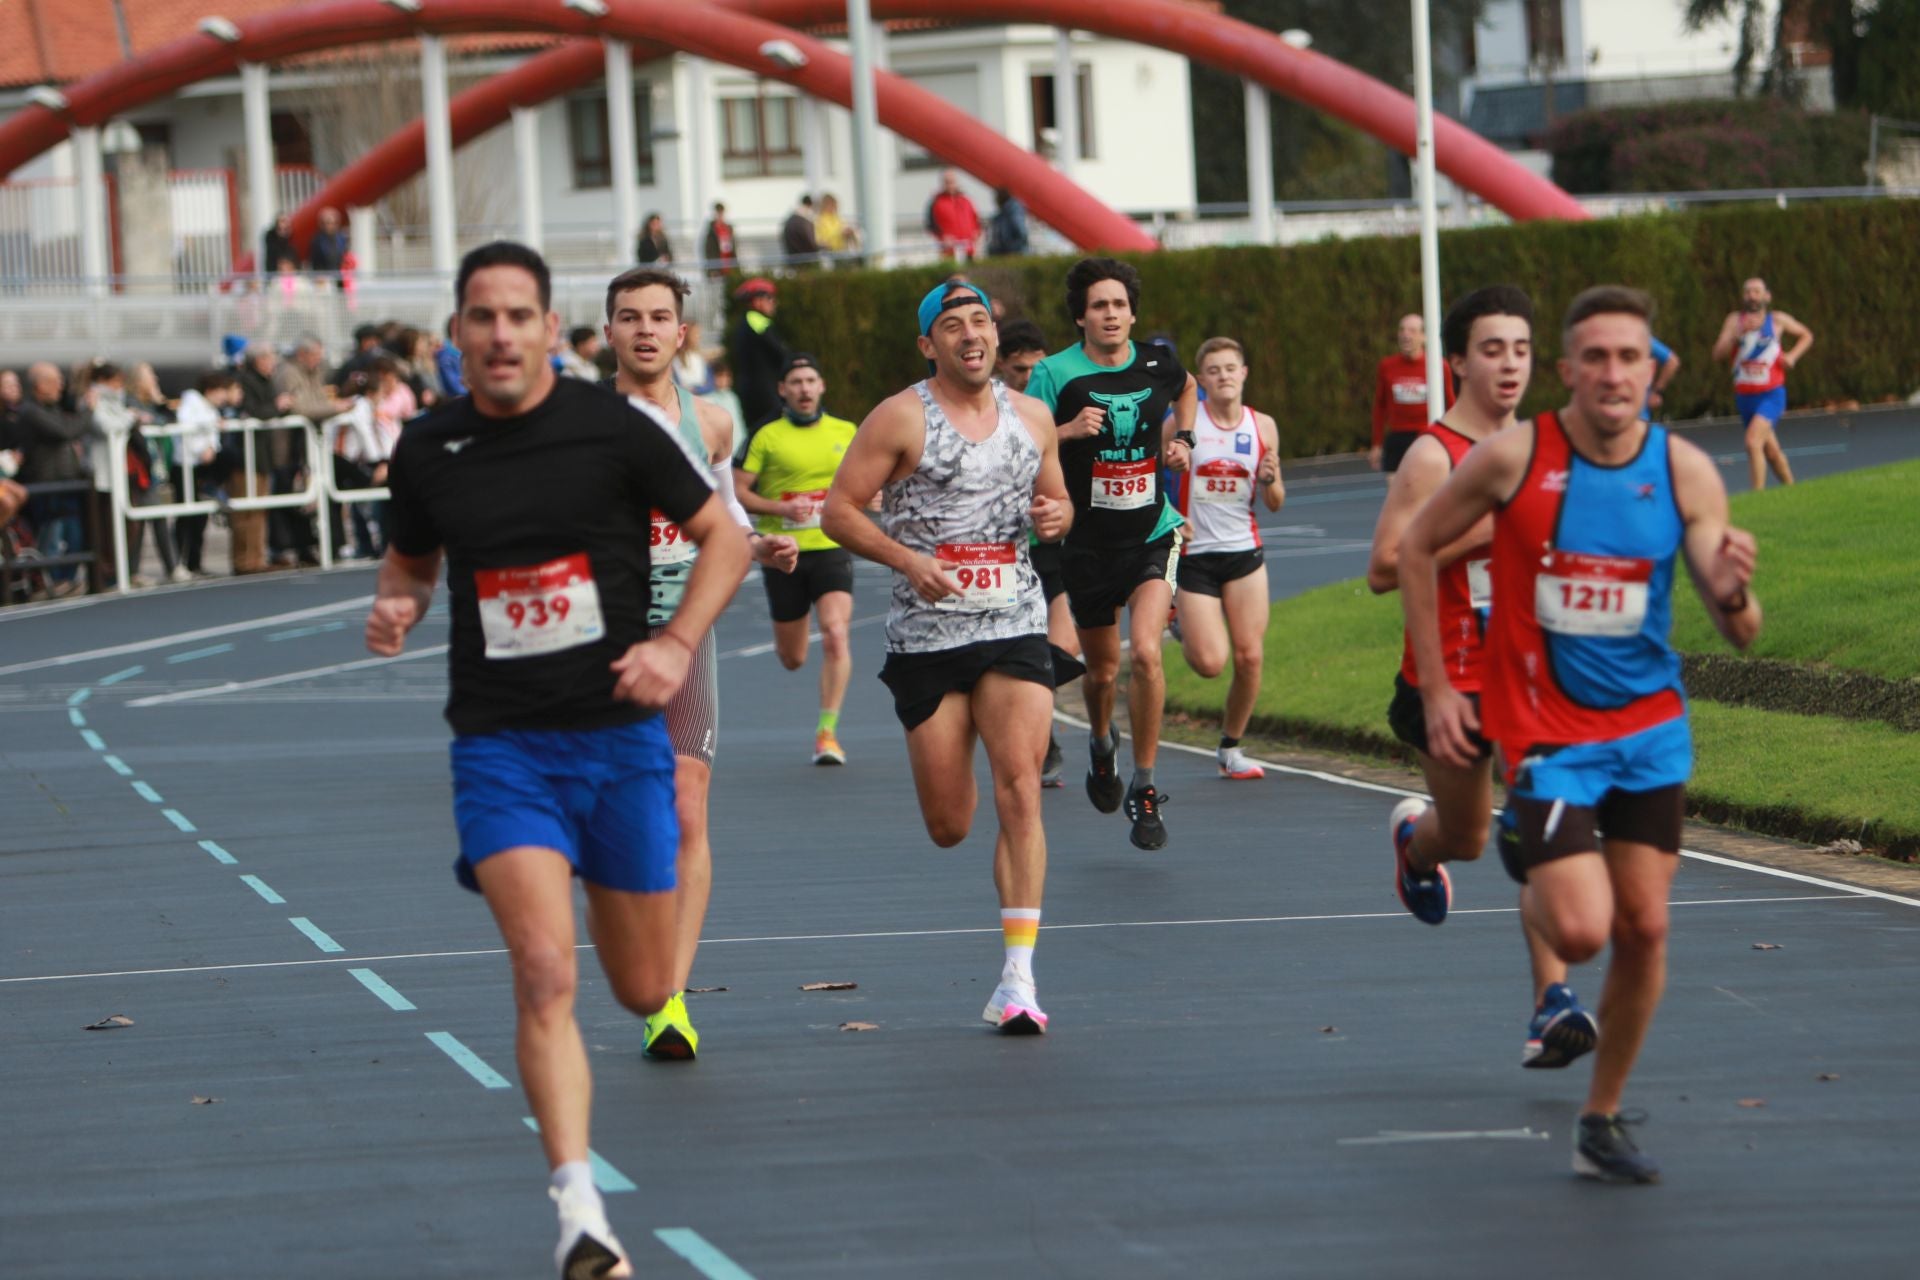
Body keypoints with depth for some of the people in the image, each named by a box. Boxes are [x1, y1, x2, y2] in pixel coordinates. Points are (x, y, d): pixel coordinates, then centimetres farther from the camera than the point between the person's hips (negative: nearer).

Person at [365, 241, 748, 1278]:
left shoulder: (611, 428, -5)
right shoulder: (428, 451, 2)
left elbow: (723, 537, 3)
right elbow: (410, 561, 20)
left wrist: (678, 642, -11)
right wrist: (396, 609, -3)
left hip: (618, 734, 0)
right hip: (498, 744, 0)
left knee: (644, 991, 11)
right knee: (545, 975, -19)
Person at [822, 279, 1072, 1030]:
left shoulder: (1032, 418, 9)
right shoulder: (901, 418, -4)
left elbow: (1057, 498, 23)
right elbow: (838, 509, -5)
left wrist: (1056, 516, -1)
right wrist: (907, 558, -19)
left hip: (1015, 629, 2)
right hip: (928, 634, -2)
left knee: (1020, 791, -15)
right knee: (948, 826, 3)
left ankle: (1017, 979, -16)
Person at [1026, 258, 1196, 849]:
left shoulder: (1158, 363, 0)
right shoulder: (1055, 374, -11)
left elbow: (1186, 388, 25)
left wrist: (1180, 437, 10)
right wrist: (1067, 431, -26)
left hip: (1153, 534, 0)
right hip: (1089, 542, 0)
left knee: (1145, 651, -20)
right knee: (1103, 669, 13)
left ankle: (1145, 789, -9)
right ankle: (1102, 745, 49)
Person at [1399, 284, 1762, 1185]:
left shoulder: (1686, 473, -8)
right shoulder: (1513, 458, -14)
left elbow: (1741, 636, -7)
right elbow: (1416, 548, 0)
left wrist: (1733, 594, -32)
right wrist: (1435, 689, -3)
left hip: (1650, 728, 3)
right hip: (1547, 730, -3)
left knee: (1643, 928, 2)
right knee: (1580, 931, -14)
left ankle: (1602, 1122, 18)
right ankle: (1529, 869, 22)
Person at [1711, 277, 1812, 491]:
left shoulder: (1778, 320, 0)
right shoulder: (1735, 320, 1)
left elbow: (1806, 335, 17)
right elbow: (1718, 353, -10)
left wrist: (1793, 356, 0)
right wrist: (1738, 333, -24)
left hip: (1771, 394, -3)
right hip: (1744, 396, 3)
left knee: (1753, 442, -24)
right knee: (1771, 450, 15)